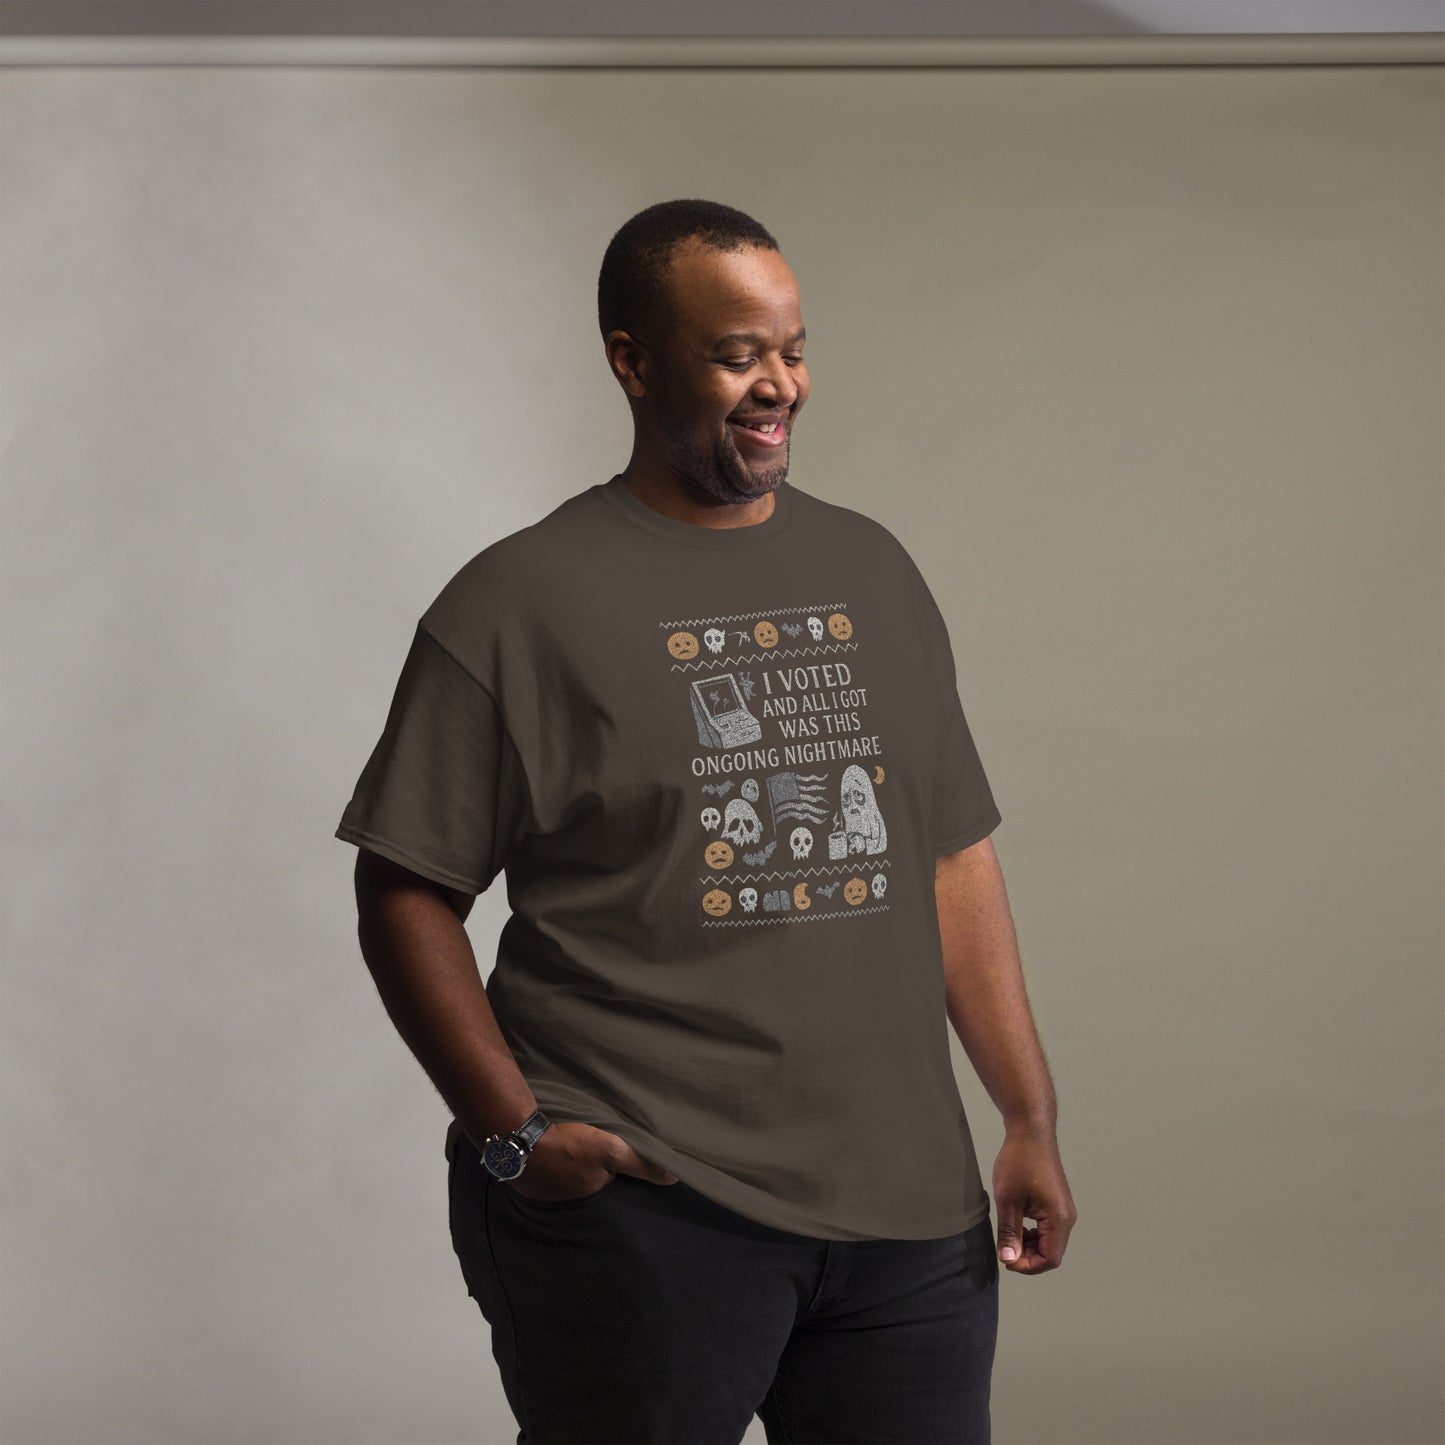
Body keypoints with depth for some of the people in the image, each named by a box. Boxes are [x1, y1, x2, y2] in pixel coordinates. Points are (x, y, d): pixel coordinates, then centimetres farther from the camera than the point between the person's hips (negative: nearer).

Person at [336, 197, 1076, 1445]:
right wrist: (515, 1133, -12)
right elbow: (406, 895, -4)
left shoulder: (872, 571, 14)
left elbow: (954, 859, 15)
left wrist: (1031, 1119, 9)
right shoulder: (521, 602, -3)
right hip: (640, 1211, -5)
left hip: (905, 1205, 5)